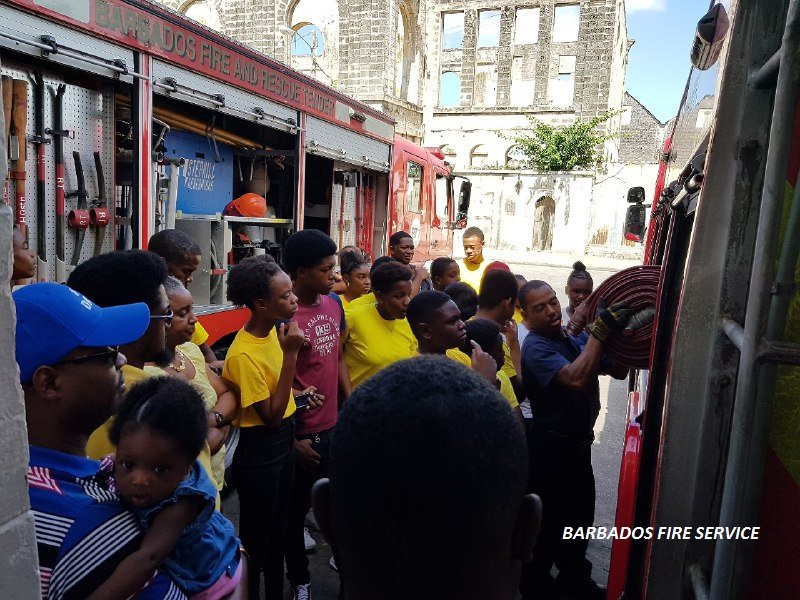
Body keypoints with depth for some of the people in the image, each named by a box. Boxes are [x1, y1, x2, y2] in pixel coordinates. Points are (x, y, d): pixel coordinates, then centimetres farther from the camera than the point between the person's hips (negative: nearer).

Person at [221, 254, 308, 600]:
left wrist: (296, 395, -4)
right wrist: (290, 353, -28)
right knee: (256, 539, 11)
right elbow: (271, 415, -24)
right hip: (258, 452, -8)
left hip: (284, 441, 8)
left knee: (277, 530, 24)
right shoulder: (243, 354, -25)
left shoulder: (274, 330, -2)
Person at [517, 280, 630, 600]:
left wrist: (617, 333, -8)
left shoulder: (572, 340, 4)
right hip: (550, 450, -8)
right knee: (548, 524, 8)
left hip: (578, 445, 8)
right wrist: (600, 331, -35)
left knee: (579, 517, 24)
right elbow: (576, 378, -38)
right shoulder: (536, 348, -22)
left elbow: (618, 371, 8)